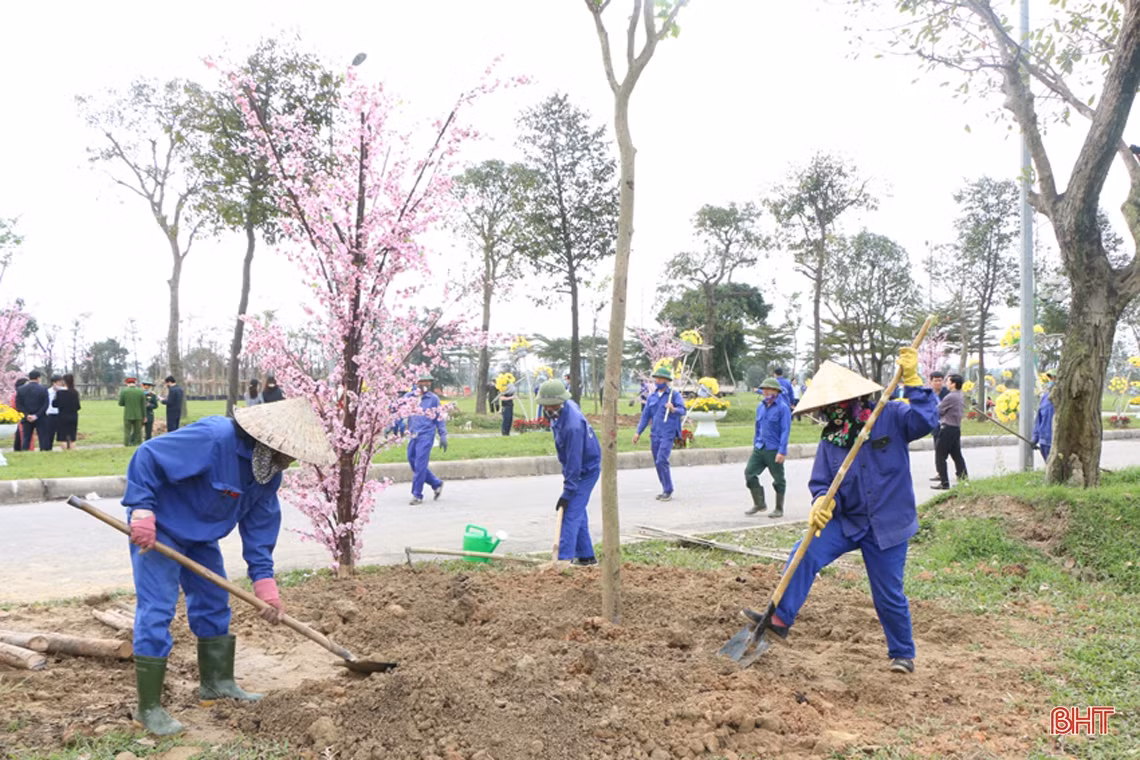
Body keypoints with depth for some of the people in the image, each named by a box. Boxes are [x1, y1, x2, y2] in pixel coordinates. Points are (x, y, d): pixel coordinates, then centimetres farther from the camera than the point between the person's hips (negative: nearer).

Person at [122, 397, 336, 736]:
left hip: (201, 536, 9)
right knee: (157, 610, -10)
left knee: (214, 603, 14)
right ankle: (148, 707, 0)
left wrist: (264, 580, -6)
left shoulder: (270, 471, -6)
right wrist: (142, 510, -33)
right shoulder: (214, 438, -33)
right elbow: (147, 457, -29)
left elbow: (260, 524, -1)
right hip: (157, 529, -9)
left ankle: (218, 682, 29)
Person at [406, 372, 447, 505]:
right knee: (413, 463, 8)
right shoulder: (409, 397, 8)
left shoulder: (433, 399, 2)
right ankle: (436, 484, 26)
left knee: (420, 465, -9)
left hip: (426, 435, -4)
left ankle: (417, 495, 0)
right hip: (413, 435, 4)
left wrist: (443, 435, 2)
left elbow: (440, 418, 6)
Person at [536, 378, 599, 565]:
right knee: (578, 512, 14)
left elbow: (574, 462, -30)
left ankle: (564, 558, -17)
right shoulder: (566, 406, -4)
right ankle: (586, 556, 23)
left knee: (571, 513, -14)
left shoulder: (572, 426, -34)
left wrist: (567, 493, -25)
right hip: (576, 467, 10)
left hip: (586, 470, -10)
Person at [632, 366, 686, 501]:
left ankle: (668, 492, -8)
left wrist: (673, 409, -29)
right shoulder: (652, 396, 14)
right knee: (657, 463, 7)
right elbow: (645, 415, 18)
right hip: (655, 434, 6)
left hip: (668, 434, -6)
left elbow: (682, 410, -7)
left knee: (661, 461, -16)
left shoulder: (674, 394, 0)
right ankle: (666, 490, 19)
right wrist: (638, 432, 13)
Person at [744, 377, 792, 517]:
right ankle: (759, 504, 9)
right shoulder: (760, 406, 12)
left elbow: (785, 431, -12)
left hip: (774, 450, -6)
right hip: (759, 448, 6)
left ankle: (779, 509, 18)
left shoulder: (783, 408, -8)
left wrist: (782, 451, -17)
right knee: (749, 472, -4)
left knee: (778, 479, 4)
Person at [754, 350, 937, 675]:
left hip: (888, 525, -3)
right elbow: (822, 483, 0)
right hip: (846, 521, 3)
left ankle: (902, 654, 30)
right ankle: (780, 619, -14)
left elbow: (925, 420, -24)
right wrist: (823, 502, -22)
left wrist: (912, 381, -31)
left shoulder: (890, 417, -9)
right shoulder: (830, 440, 1)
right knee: (805, 553, -21)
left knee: (889, 596, 6)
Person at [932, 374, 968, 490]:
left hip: (947, 428, -9)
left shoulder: (950, 397, -17)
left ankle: (944, 483, -3)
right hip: (957, 428, 9)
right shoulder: (961, 397, 12)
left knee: (940, 456, -3)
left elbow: (937, 411, -10)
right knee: (957, 455, 13)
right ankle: (963, 478, 14)